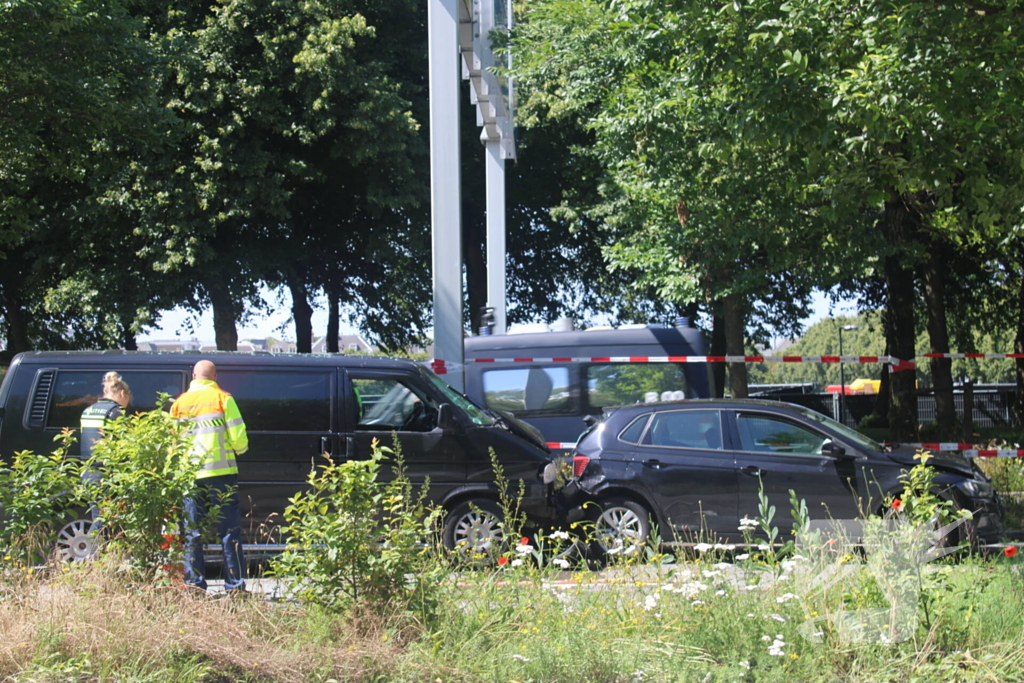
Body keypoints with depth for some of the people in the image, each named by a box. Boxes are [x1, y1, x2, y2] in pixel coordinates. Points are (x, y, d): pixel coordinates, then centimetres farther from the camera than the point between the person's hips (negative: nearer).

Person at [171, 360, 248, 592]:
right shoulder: (223, 399, -2)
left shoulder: (180, 403, 8)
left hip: (190, 475, 3)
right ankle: (235, 584, -2)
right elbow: (238, 437, -6)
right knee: (229, 531, 1)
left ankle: (194, 583, 4)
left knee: (192, 533, 7)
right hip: (221, 472, -3)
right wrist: (240, 449, 15)